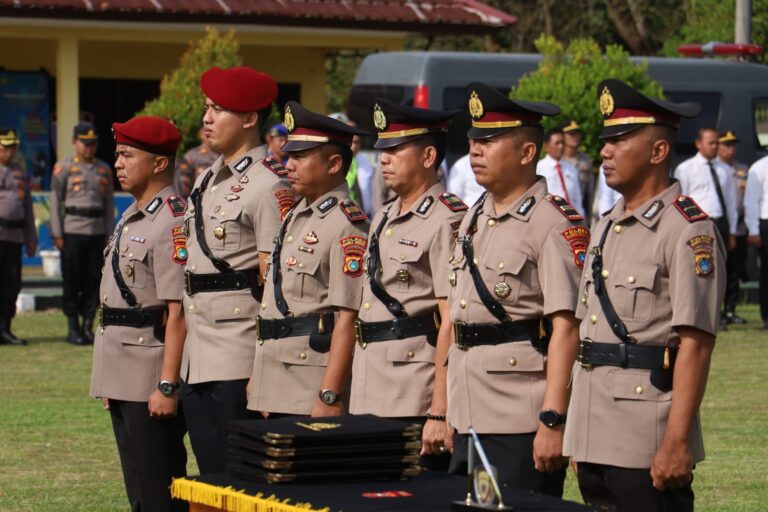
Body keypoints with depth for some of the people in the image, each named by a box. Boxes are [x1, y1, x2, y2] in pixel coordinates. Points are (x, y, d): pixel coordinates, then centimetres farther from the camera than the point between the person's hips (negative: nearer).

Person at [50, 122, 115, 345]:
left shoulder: (104, 169, 13)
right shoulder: (63, 167, 1)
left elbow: (109, 203, 14)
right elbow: (55, 201, -1)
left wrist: (110, 235, 9)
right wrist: (57, 234, -7)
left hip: (97, 232, 3)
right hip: (72, 231, -3)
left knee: (94, 281, 3)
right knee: (72, 281, -1)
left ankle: (88, 326, 10)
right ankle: (73, 329, 5)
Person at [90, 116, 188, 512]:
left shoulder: (172, 222, -15)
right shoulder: (131, 218, 15)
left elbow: (178, 312, -21)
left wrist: (168, 385, -24)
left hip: (152, 375, -10)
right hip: (122, 375, 10)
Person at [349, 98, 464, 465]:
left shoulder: (446, 222, -11)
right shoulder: (382, 220, 17)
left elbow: (451, 322, -17)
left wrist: (440, 413, -21)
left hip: (416, 399, -8)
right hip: (369, 400, 8)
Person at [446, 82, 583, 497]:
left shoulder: (555, 224, -11)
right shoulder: (473, 219, 15)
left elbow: (566, 327, -17)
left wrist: (553, 421, -22)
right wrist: (442, 414, 18)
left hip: (523, 423, -8)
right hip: (469, 420, 8)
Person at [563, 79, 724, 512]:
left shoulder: (690, 231, -9)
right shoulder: (605, 229, 17)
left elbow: (695, 344, -16)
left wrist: (676, 442, -21)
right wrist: (577, 441, 16)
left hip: (648, 444, -8)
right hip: (596, 440, 8)